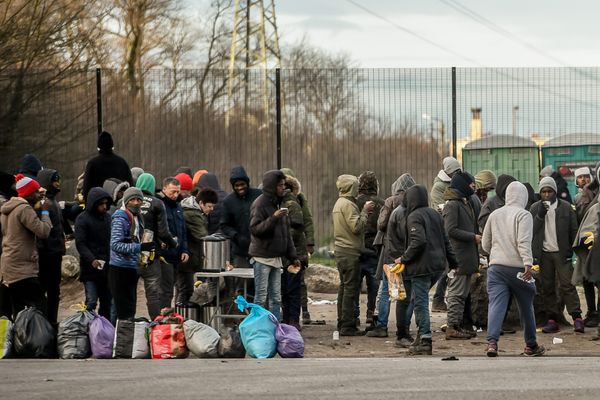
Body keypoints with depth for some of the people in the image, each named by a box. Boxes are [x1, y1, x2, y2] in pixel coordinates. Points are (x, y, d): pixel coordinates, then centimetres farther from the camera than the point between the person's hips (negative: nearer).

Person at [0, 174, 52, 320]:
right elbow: (43, 231, -19)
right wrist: (45, 212, -5)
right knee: (37, 309, -11)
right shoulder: (25, 209, -14)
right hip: (24, 268, -10)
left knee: (17, 311, 8)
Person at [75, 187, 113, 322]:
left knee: (108, 303, 9)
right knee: (91, 302, -8)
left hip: (108, 269, 6)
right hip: (91, 269, -6)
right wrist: (92, 260, -24)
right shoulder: (83, 219, -5)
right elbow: (80, 244, -11)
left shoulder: (108, 218, 13)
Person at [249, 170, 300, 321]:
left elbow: (286, 233, 20)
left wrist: (292, 257, 16)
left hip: (277, 257, 8)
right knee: (261, 298, -7)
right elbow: (255, 229, -19)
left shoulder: (279, 203, 15)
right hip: (262, 257, -8)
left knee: (276, 298, 8)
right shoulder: (260, 204, -10)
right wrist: (274, 218, -28)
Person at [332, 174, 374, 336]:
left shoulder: (339, 203, 18)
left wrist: (364, 211, 9)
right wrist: (365, 211, -12)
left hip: (340, 250, 10)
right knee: (350, 288, -9)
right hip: (350, 251, -10)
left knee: (344, 287, 15)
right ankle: (347, 326, -10)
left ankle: (342, 324, 20)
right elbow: (357, 227, -22)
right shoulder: (348, 204, -15)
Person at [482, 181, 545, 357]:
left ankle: (492, 342, -26)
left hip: (496, 266, 3)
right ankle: (531, 345, 26)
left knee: (496, 304, -7)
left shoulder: (494, 214, 13)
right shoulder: (523, 215, -4)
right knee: (526, 306, 13)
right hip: (517, 268, -3)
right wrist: (528, 263, -22)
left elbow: (485, 244, 20)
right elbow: (524, 242, -17)